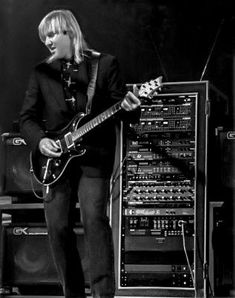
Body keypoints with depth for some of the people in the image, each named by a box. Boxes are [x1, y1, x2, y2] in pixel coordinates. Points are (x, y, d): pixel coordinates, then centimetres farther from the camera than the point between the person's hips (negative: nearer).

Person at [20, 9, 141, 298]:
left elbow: (119, 107, 3)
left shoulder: (105, 64, 4)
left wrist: (129, 109, -20)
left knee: (94, 218, -17)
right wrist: (39, 140, -7)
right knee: (57, 226, 0)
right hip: (56, 158, 4)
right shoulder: (41, 72, 12)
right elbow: (27, 117, 11)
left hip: (94, 157, -3)